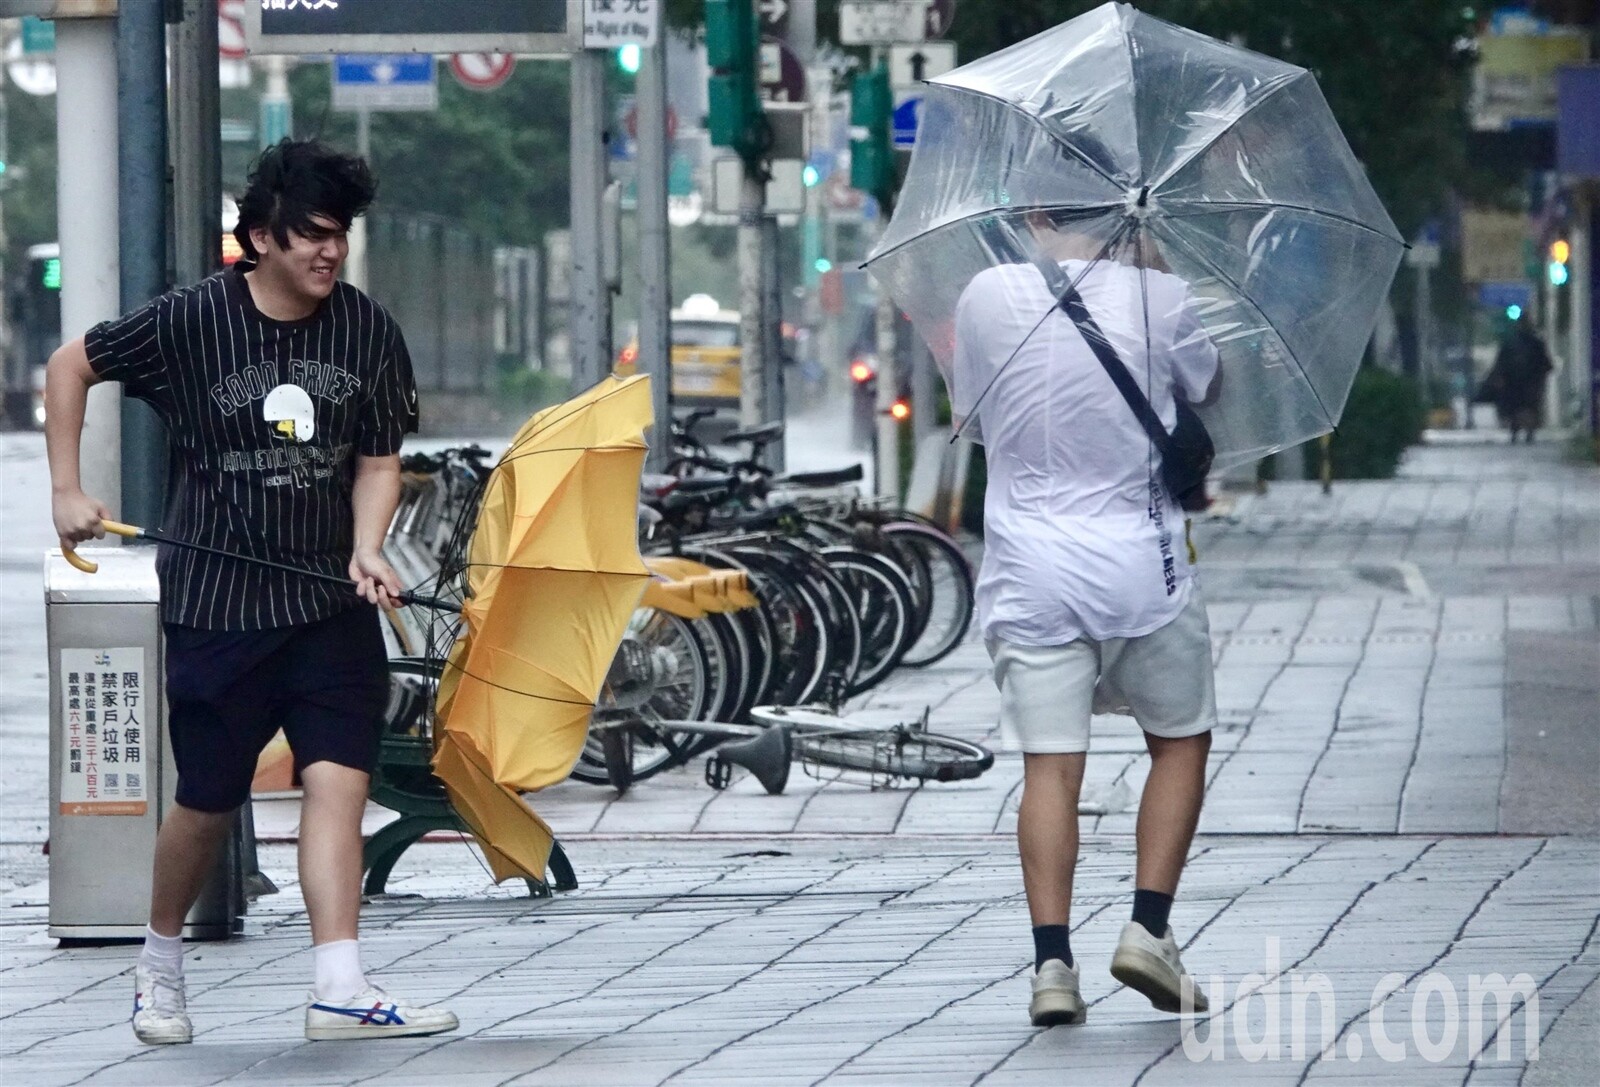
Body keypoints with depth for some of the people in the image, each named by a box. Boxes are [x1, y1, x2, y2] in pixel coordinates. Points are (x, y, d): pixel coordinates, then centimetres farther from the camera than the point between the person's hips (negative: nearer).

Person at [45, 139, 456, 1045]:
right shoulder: (191, 322, -7)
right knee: (211, 801, 5)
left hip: (331, 603, 2)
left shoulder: (368, 330, 1)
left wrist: (367, 550, -12)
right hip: (217, 600, -2)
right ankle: (161, 960, 28)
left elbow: (379, 460, 5)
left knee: (340, 777, -12)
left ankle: (341, 987, -16)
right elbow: (71, 367, 6)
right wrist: (68, 491, 1)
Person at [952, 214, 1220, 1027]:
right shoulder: (1157, 297, -6)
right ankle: (1148, 928, 5)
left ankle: (1052, 962, -9)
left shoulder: (986, 298, -3)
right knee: (1180, 740, 16)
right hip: (1140, 566, -1)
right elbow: (1207, 385, 15)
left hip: (1030, 576, 1)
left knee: (1049, 765, 1)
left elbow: (965, 408, 13)